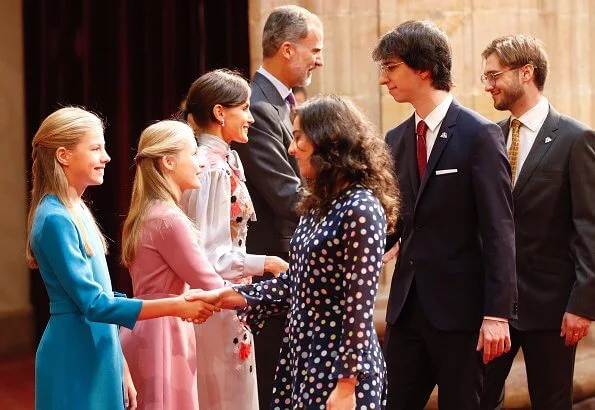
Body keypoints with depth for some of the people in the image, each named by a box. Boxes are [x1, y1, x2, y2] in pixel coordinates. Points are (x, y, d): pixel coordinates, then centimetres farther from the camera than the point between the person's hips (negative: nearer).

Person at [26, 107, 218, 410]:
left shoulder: (78, 211, 11)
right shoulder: (55, 220, -16)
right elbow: (93, 304, -21)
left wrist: (121, 370, 16)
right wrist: (175, 306, -23)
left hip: (100, 359, 9)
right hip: (75, 364, -8)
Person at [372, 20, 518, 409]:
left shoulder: (479, 134, -9)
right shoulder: (396, 139, 11)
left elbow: (499, 230, -12)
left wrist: (496, 314, -17)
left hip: (460, 305, -6)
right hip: (407, 304, 6)